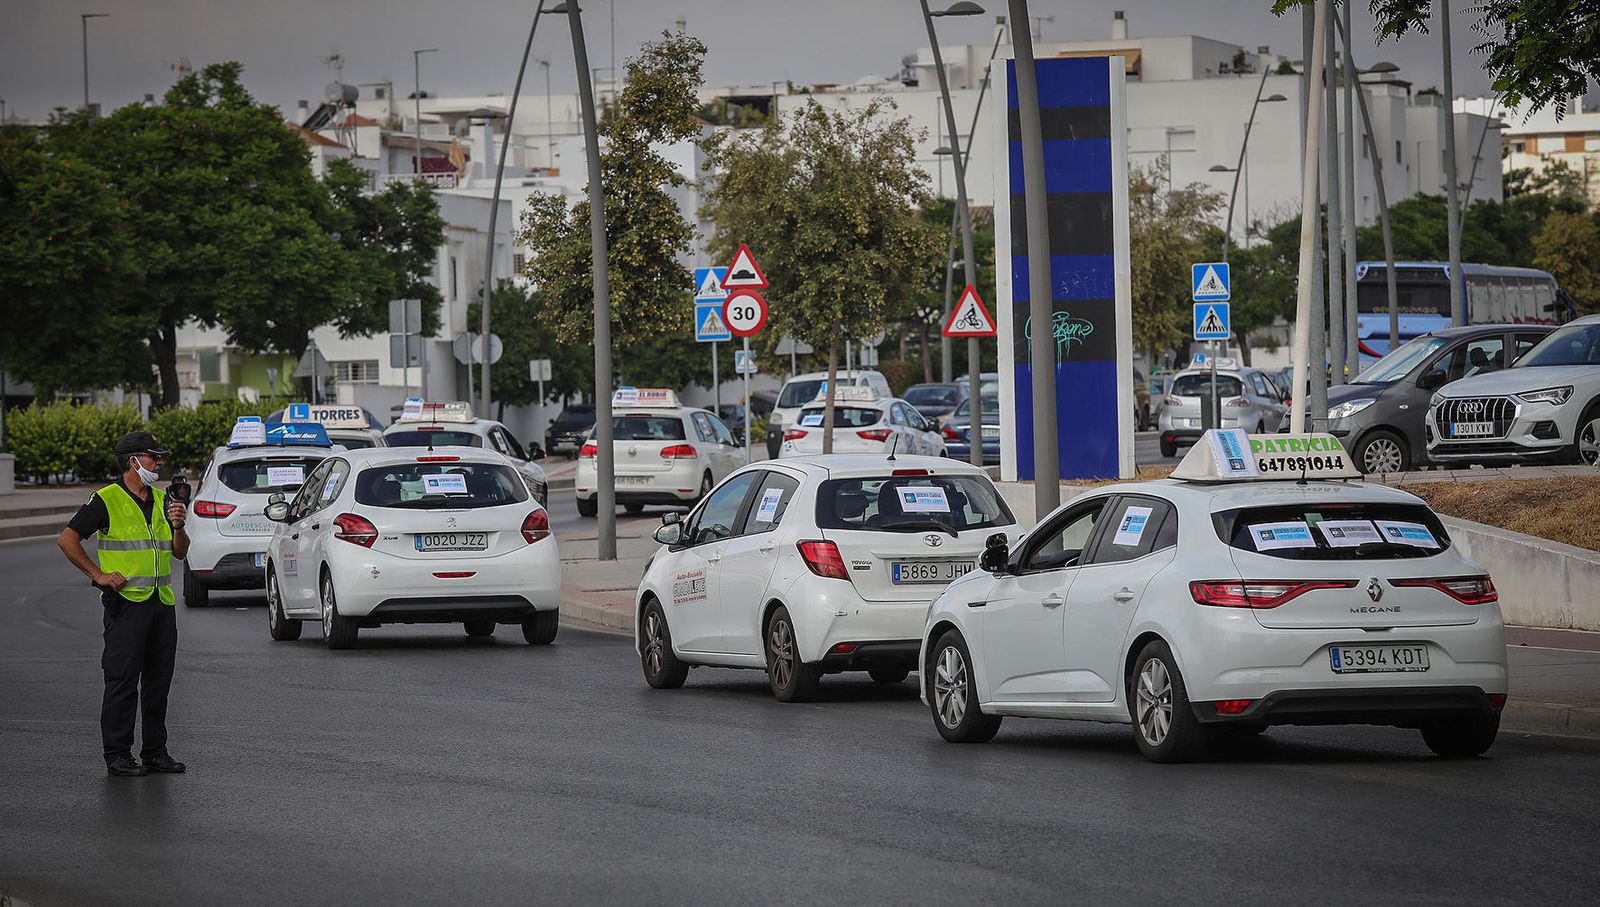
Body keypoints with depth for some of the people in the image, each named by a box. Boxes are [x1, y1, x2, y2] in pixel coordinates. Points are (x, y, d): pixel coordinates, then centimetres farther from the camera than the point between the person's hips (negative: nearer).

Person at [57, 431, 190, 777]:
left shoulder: (162, 500, 14)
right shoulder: (106, 500, -6)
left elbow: (180, 552, 14)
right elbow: (67, 540, -7)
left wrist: (178, 526, -6)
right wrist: (99, 575, -8)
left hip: (162, 602, 7)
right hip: (126, 602, -7)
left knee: (159, 681, 9)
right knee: (123, 680, -6)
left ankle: (156, 751, 17)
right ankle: (118, 756, -3)